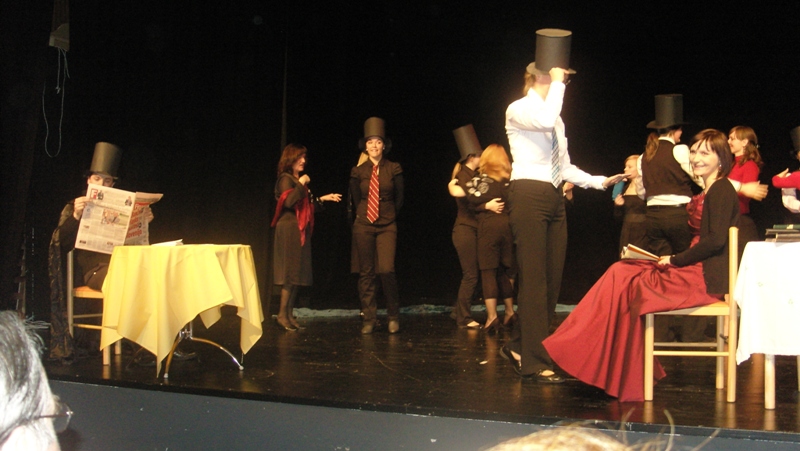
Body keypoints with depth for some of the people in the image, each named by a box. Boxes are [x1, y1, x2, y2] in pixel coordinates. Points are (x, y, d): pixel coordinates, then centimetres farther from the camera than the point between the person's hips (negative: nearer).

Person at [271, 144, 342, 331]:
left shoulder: (299, 180, 19)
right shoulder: (286, 179, -7)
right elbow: (289, 202, -22)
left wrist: (324, 198, 18)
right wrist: (301, 184, -16)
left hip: (300, 230, 9)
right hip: (289, 229, -9)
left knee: (297, 274, 6)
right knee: (290, 273, -9)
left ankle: (290, 314, 9)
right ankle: (282, 314, -6)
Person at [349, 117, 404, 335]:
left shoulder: (394, 169, 2)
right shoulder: (358, 171, 4)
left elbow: (399, 198, 11)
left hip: (387, 227, -2)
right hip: (363, 226, 2)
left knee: (386, 270, -15)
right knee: (366, 273, 2)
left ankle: (393, 316, 3)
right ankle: (368, 319, 10)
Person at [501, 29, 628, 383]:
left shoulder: (554, 117, 23)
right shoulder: (519, 110, -3)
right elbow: (545, 120, -26)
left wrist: (600, 181, 11)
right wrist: (557, 83, -13)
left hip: (554, 199, 9)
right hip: (529, 196, -9)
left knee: (552, 280, 7)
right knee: (535, 280, -10)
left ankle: (519, 347, 19)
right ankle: (535, 362, -7)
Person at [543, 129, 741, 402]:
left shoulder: (722, 190, -9)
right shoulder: (708, 193, 19)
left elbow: (716, 241, -19)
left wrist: (675, 260, -11)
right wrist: (673, 260, 0)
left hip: (706, 277, -9)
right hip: (694, 271, 9)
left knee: (629, 286, -12)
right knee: (622, 273, -1)